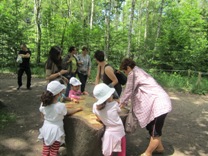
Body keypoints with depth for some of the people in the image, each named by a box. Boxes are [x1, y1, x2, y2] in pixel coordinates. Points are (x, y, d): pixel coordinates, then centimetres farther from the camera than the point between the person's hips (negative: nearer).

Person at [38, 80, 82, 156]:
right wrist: (78, 109, 10)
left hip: (46, 128, 4)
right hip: (56, 130, -4)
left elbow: (43, 114, 4)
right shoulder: (61, 106, -25)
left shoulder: (43, 104, -13)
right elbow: (68, 112, -5)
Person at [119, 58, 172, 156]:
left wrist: (121, 103, 10)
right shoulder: (139, 72, 19)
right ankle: (159, 147, 37)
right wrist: (124, 101, 28)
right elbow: (133, 91, 25)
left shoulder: (133, 73, -10)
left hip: (159, 103, -10)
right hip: (158, 103, 10)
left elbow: (128, 91, -5)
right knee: (151, 127, 20)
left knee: (155, 131, 3)